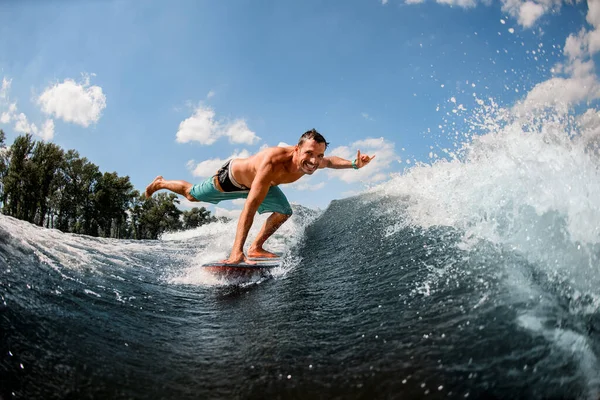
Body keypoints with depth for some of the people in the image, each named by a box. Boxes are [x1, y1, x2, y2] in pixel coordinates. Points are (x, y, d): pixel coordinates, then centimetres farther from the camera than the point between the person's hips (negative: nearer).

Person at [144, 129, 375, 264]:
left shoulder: (313, 162, -28)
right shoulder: (273, 162, -50)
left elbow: (330, 161, 0)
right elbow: (251, 205, -55)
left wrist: (354, 165, -19)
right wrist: (236, 251, -59)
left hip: (260, 183, 6)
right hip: (232, 177, -5)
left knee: (284, 213, -7)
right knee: (192, 195, 15)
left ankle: (256, 248, 9)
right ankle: (160, 183, 44)